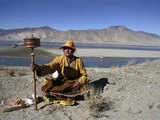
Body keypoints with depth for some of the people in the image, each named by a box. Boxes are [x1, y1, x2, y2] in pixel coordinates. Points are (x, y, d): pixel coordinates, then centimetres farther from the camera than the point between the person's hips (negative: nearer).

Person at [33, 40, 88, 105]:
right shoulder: (59, 59, -8)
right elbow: (50, 66, -25)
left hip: (74, 83, 0)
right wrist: (39, 67, -42)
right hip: (61, 83, 0)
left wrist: (79, 82, -21)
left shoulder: (78, 61, -8)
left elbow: (84, 75, -2)